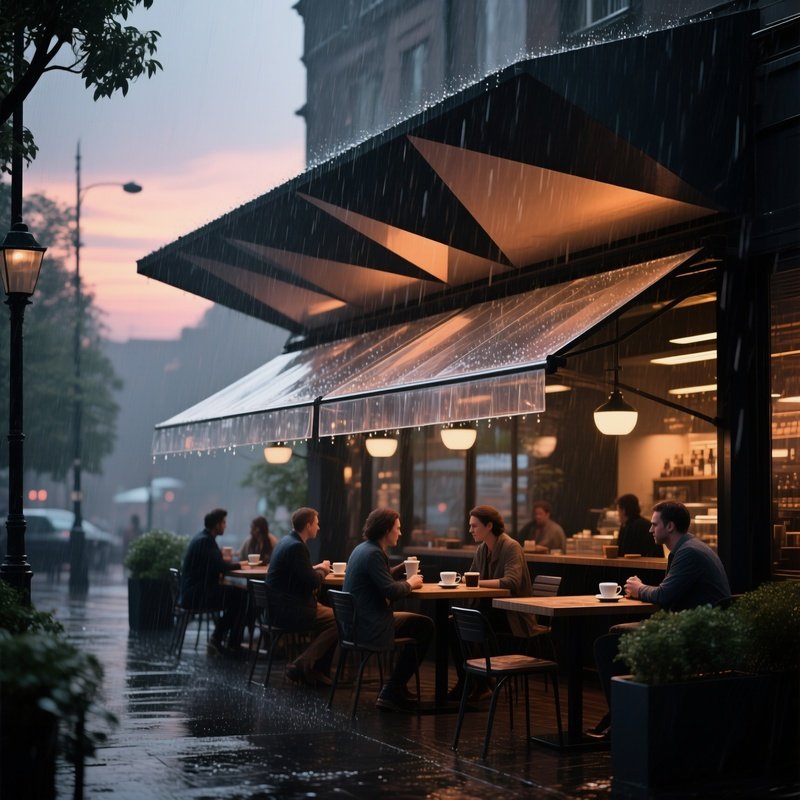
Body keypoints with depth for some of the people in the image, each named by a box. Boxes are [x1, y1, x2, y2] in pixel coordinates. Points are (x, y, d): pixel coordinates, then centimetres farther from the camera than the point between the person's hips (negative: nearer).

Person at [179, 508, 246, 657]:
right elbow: (220, 566, -24)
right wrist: (236, 564, -5)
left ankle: (217, 639, 9)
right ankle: (233, 645, 2)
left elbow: (214, 564, 19)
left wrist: (231, 563, 2)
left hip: (194, 591, 10)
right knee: (239, 598, -7)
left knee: (235, 594, 8)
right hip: (197, 594, -10)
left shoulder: (203, 538, 14)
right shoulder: (205, 541, -18)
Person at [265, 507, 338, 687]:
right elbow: (312, 582, -19)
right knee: (338, 621, -10)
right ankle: (301, 664, -10)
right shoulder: (297, 547, -18)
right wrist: (323, 570, 0)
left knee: (328, 614, 15)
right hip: (288, 609, -11)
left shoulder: (286, 542, 13)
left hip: (280, 605, 11)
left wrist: (315, 569, 12)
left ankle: (316, 669, 13)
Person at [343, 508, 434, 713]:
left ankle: (396, 688, 24)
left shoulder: (363, 549, 12)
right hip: (370, 627, -11)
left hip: (358, 622, 11)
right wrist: (410, 584, -7)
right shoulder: (373, 553, -19)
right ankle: (392, 692, 2)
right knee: (424, 626, -1)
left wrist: (402, 568, 12)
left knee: (422, 624, 21)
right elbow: (391, 591, -25)